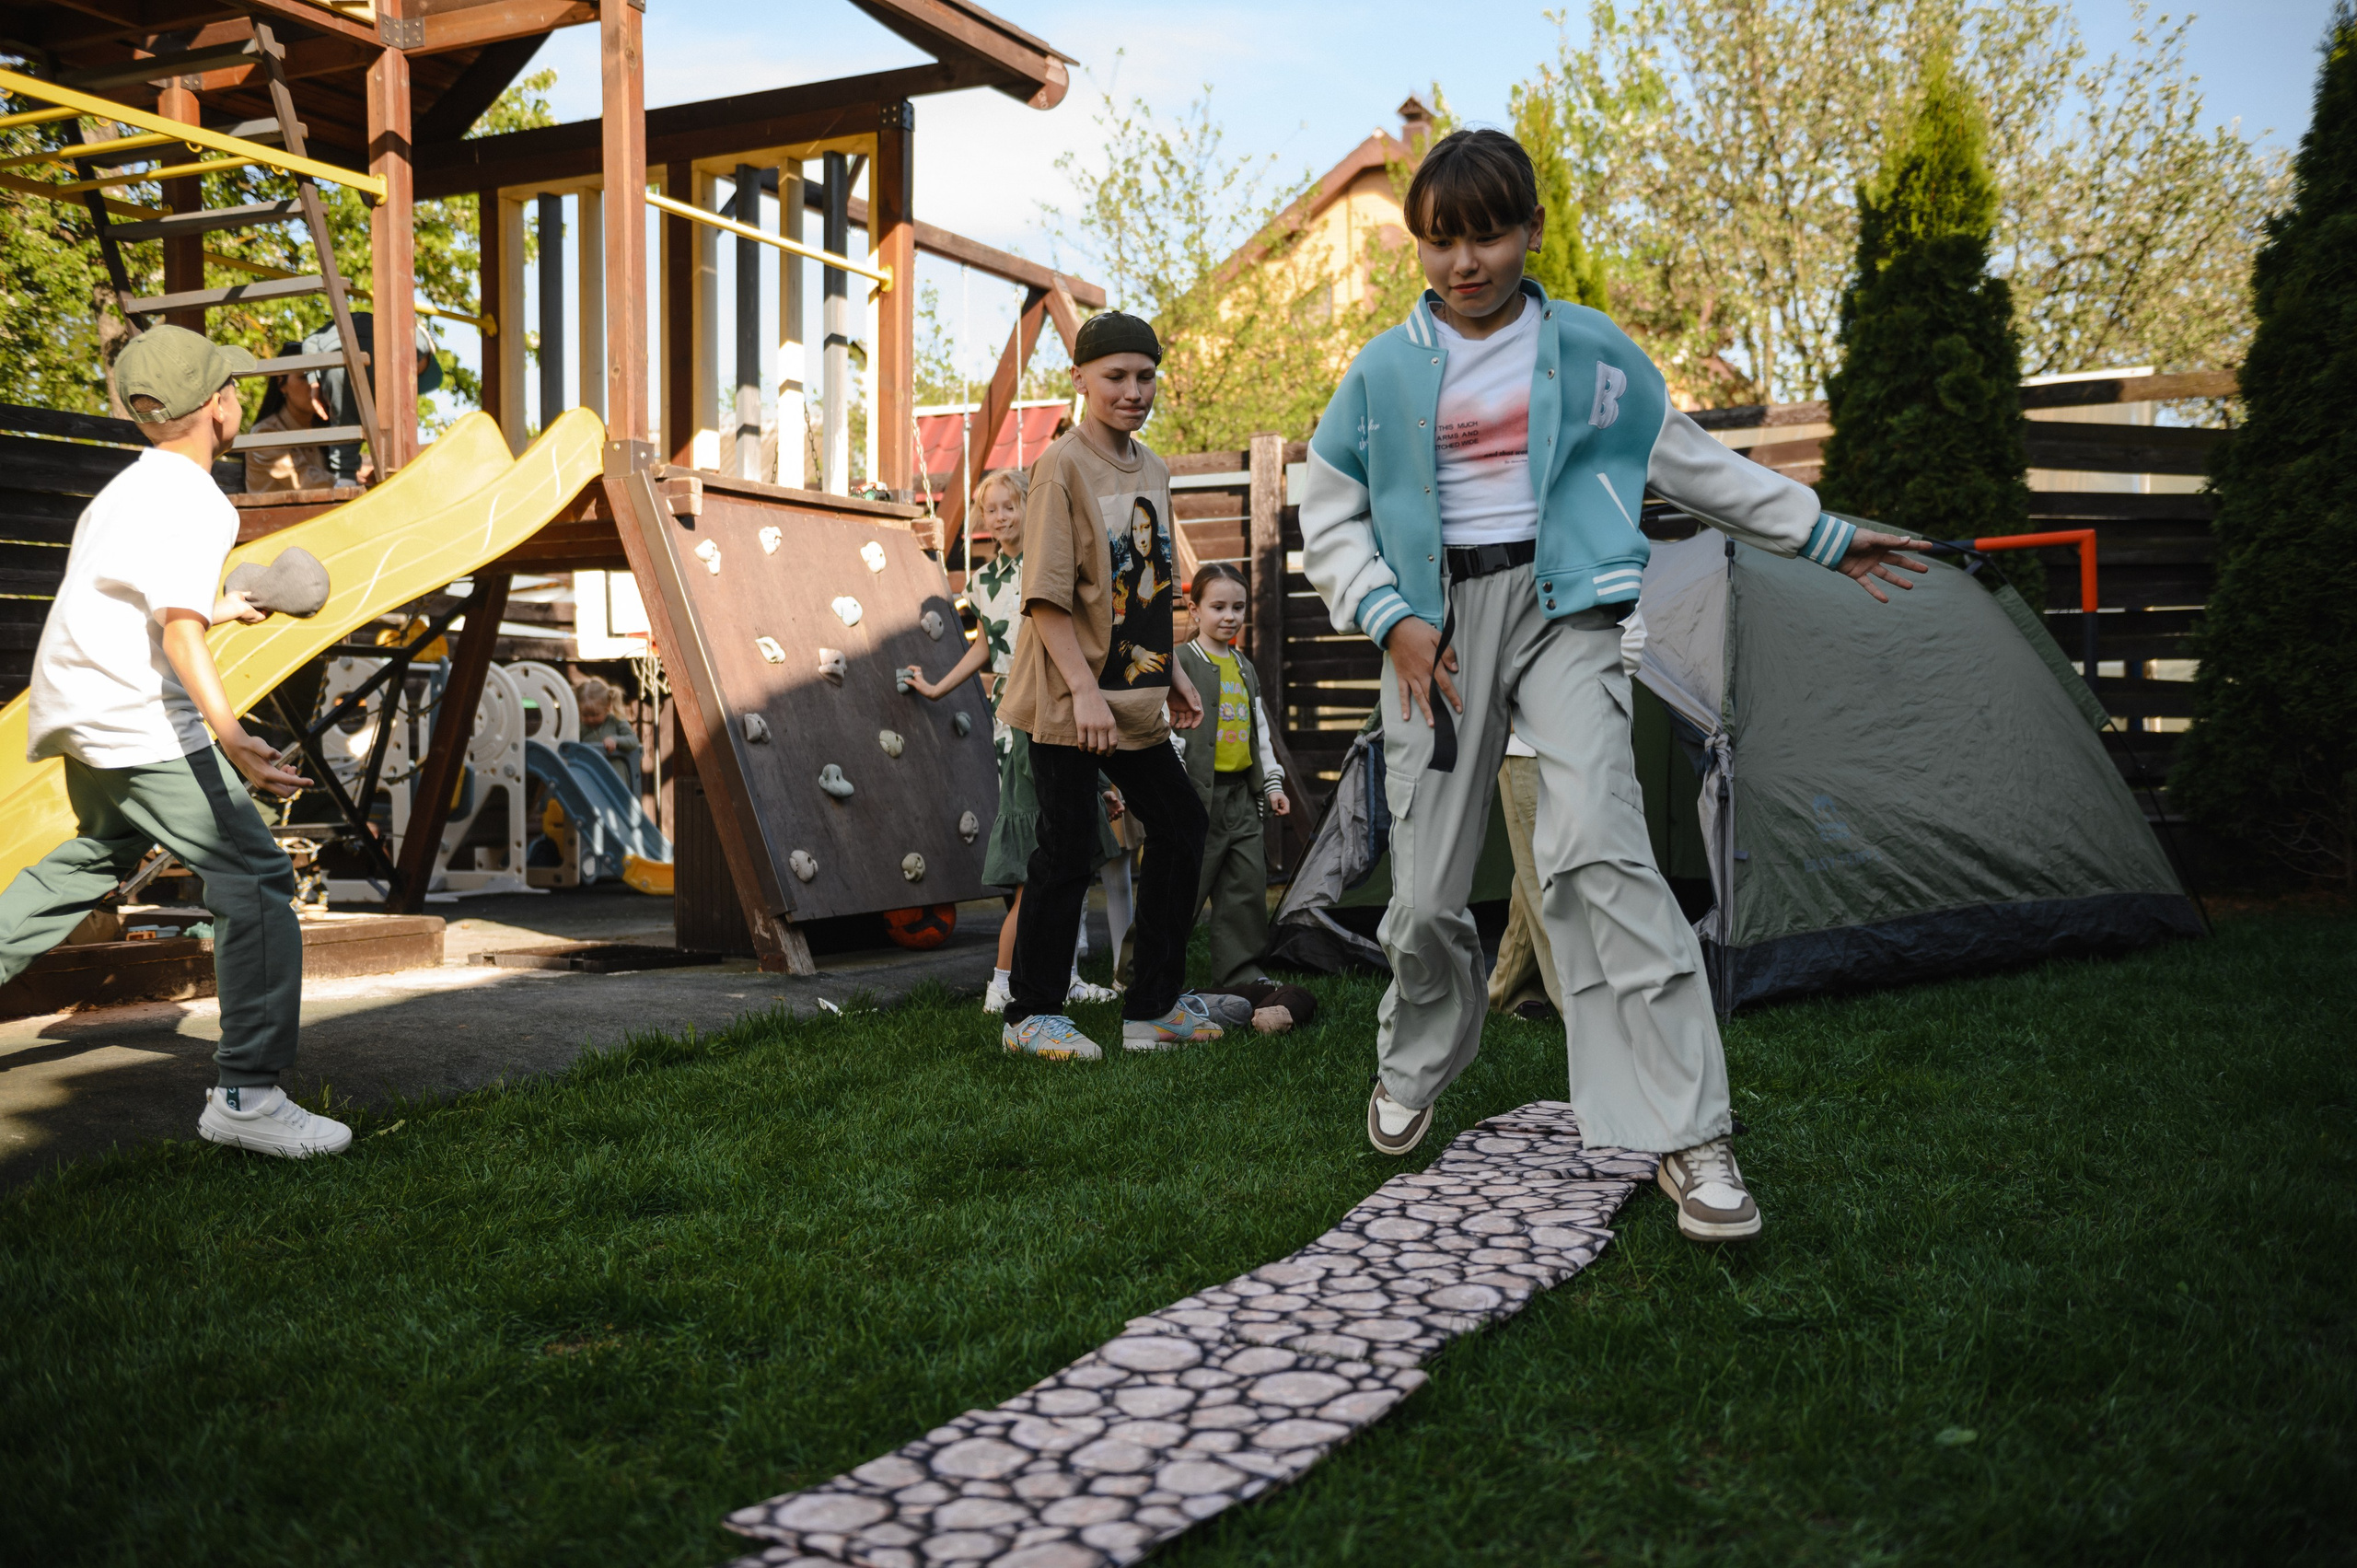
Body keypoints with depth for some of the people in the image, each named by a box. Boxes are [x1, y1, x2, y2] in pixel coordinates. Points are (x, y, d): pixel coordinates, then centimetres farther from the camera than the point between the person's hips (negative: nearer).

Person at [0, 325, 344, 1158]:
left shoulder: (128, 489, 17)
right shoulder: (190, 500, -14)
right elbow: (181, 634, -27)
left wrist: (218, 610, 41)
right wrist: (232, 738, -40)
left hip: (80, 716, 10)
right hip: (143, 725, -10)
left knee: (96, 854, 33)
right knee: (257, 884, -11)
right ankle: (247, 1095, -14)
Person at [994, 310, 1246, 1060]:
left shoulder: (1153, 471, 12)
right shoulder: (1063, 465, -11)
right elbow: (1045, 595, -17)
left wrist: (1172, 674, 16)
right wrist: (1084, 689, -23)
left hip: (1135, 700, 8)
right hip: (1069, 703, -8)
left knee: (1179, 827, 10)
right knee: (1068, 852, -3)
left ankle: (1155, 1006, 22)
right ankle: (1033, 1015, 12)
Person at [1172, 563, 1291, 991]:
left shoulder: (1244, 669, 18)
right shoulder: (1181, 663, -4)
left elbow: (1260, 733, 24)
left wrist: (1272, 782, 17)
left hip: (1241, 795, 7)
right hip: (1198, 795, -7)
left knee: (1249, 883, 6)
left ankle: (1241, 974, 15)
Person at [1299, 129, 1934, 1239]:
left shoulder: (1590, 351, 7)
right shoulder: (1384, 371, 6)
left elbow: (1691, 462, 17)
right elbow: (1330, 519, 10)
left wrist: (1823, 535, 20)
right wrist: (1391, 619, -5)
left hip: (1561, 607, -1)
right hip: (1436, 621, 1)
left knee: (1594, 847, -21)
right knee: (1425, 888, 1)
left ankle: (1687, 1135, -17)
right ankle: (1412, 1068, 32)